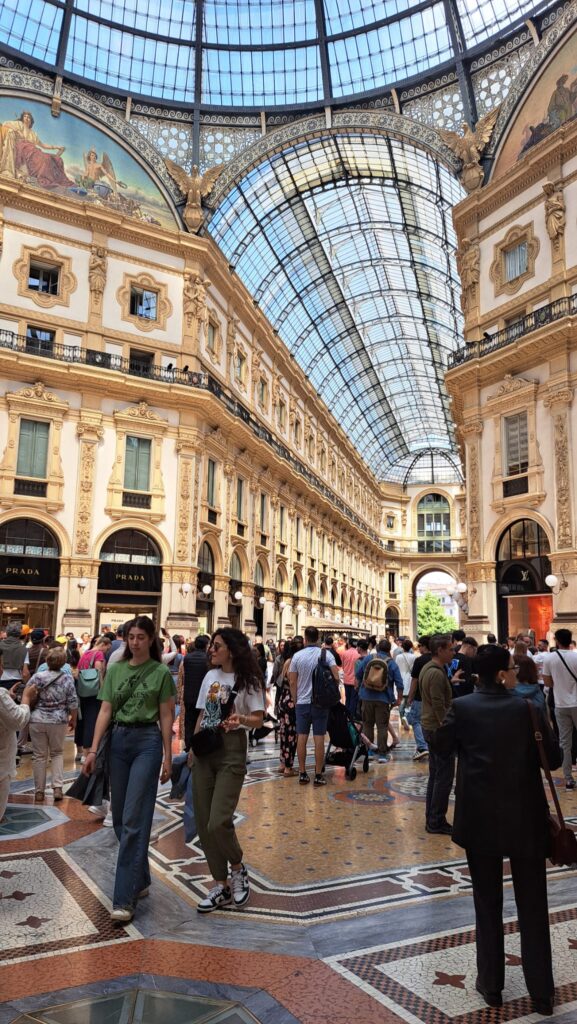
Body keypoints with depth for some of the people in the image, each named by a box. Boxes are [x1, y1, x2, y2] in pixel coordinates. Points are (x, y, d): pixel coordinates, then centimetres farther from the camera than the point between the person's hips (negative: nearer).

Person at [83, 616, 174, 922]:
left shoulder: (161, 673, -4)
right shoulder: (114, 670, 6)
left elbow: (166, 717, -2)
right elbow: (105, 712, 5)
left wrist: (168, 757, -3)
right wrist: (93, 750, -1)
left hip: (147, 742, -5)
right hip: (118, 740, 5)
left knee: (134, 819, -7)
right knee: (119, 817, 12)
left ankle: (124, 898, -2)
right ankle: (140, 879, 30)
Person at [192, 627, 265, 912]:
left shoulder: (248, 681, -6)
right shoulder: (210, 676, 10)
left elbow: (258, 720, -8)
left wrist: (241, 719, -28)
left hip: (231, 750, -6)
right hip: (204, 749, 6)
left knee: (218, 822, -12)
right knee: (203, 822, 5)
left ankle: (237, 869, 17)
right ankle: (220, 884, 20)